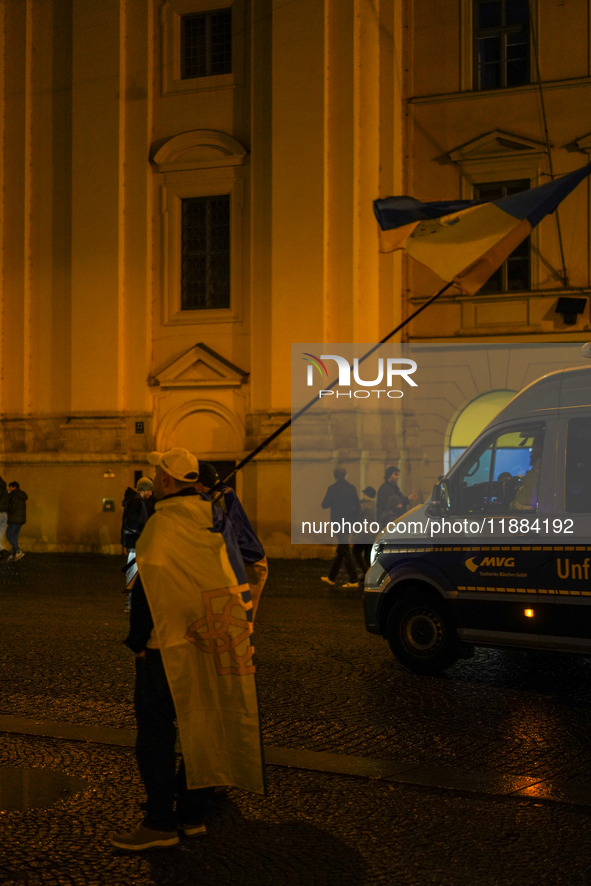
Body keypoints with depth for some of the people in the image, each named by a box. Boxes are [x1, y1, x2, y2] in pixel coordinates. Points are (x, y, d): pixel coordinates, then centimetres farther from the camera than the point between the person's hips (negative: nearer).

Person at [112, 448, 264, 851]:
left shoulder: (163, 524, -16)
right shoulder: (216, 519, 7)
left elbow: (149, 587, -18)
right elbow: (236, 578, 12)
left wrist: (138, 640, -10)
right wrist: (239, 630, 17)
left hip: (168, 644, -8)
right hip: (211, 642, 8)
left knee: (156, 730, 1)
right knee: (202, 724, 13)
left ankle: (160, 822, 4)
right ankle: (193, 813, 21)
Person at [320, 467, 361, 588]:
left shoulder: (332, 488, -9)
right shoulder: (351, 488, 5)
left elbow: (325, 505, -6)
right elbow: (357, 506, 6)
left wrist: (322, 504, 15)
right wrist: (354, 519, 14)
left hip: (338, 522, -6)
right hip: (349, 522, 6)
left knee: (345, 550, -6)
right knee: (341, 550, 15)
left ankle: (354, 580, -10)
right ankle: (331, 577, 26)